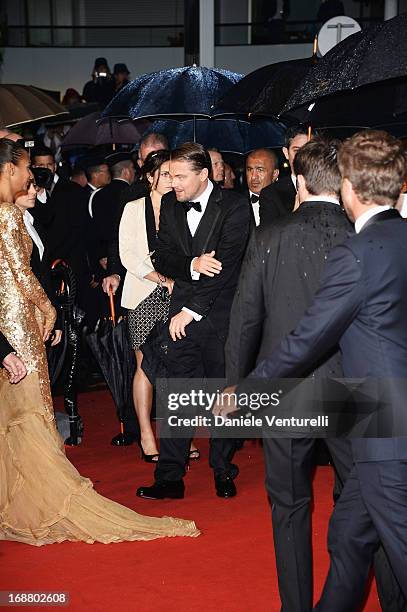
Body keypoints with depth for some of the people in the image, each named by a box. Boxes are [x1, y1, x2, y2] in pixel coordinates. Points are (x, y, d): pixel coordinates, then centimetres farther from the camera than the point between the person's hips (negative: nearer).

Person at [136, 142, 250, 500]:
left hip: (222, 314, -3)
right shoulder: (170, 205, 8)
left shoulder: (235, 207, -8)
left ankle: (223, 472, 21)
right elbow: (162, 260, 5)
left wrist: (191, 311, -12)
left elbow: (225, 266, -14)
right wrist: (192, 265, -17)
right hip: (183, 314, 4)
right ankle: (170, 478, 8)